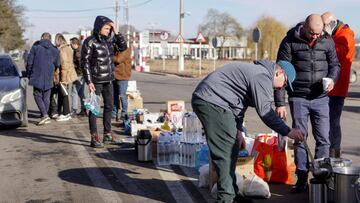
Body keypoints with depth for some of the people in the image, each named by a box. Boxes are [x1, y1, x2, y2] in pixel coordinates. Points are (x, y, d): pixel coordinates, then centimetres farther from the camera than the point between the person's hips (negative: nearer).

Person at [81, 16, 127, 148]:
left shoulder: (109, 40, 7)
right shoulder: (90, 42, -11)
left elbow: (123, 47, 9)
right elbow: (85, 62, -12)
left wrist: (116, 32, -2)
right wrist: (89, 81, -17)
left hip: (108, 79, 7)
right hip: (96, 80, -7)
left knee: (109, 106, 14)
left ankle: (108, 134, 27)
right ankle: (94, 138, 3)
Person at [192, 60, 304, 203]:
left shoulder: (256, 71, 22)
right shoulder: (262, 76, -12)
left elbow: (240, 102, 27)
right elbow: (264, 111, -17)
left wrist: (238, 131, 27)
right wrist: (287, 132, -13)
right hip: (211, 102, -11)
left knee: (232, 150, 14)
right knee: (226, 153, -9)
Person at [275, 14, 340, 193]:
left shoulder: (327, 41, 2)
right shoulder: (290, 42, -6)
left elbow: (334, 64, 14)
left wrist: (332, 79, -10)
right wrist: (279, 103, -8)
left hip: (321, 98, 2)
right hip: (298, 98, -2)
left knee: (323, 139, 2)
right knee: (299, 138, 4)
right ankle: (302, 178, 14)